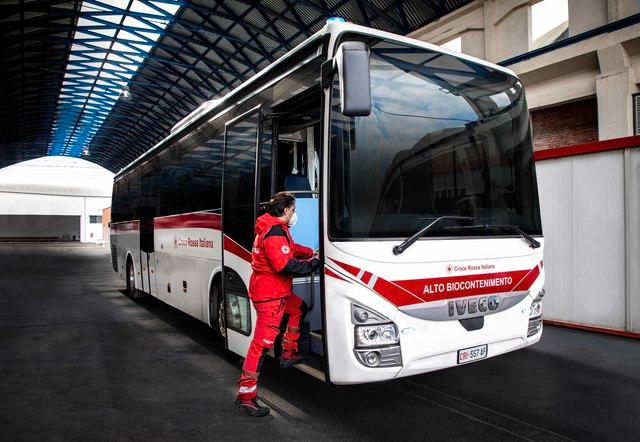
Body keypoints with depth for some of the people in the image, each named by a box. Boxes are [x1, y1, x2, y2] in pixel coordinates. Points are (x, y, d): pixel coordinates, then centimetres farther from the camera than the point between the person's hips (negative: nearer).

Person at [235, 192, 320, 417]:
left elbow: (293, 248, 22)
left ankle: (288, 354, 34)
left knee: (299, 308, 28)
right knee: (262, 343, -7)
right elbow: (285, 265, -28)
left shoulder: (277, 229, 13)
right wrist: (313, 264, -16)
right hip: (269, 296, -11)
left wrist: (312, 253, 10)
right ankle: (245, 395, 0)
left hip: (277, 292, 11)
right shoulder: (275, 232, -20)